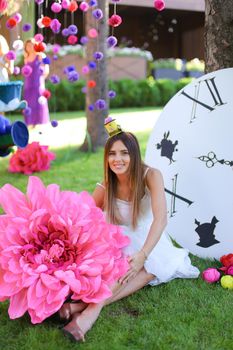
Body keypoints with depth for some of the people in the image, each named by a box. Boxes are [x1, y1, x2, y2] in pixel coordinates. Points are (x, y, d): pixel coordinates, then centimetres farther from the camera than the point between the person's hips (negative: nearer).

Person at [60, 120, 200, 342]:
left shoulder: (151, 176, -18)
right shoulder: (106, 187, -9)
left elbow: (161, 219, -29)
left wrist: (142, 256, -43)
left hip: (148, 241, -2)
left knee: (149, 268, -34)